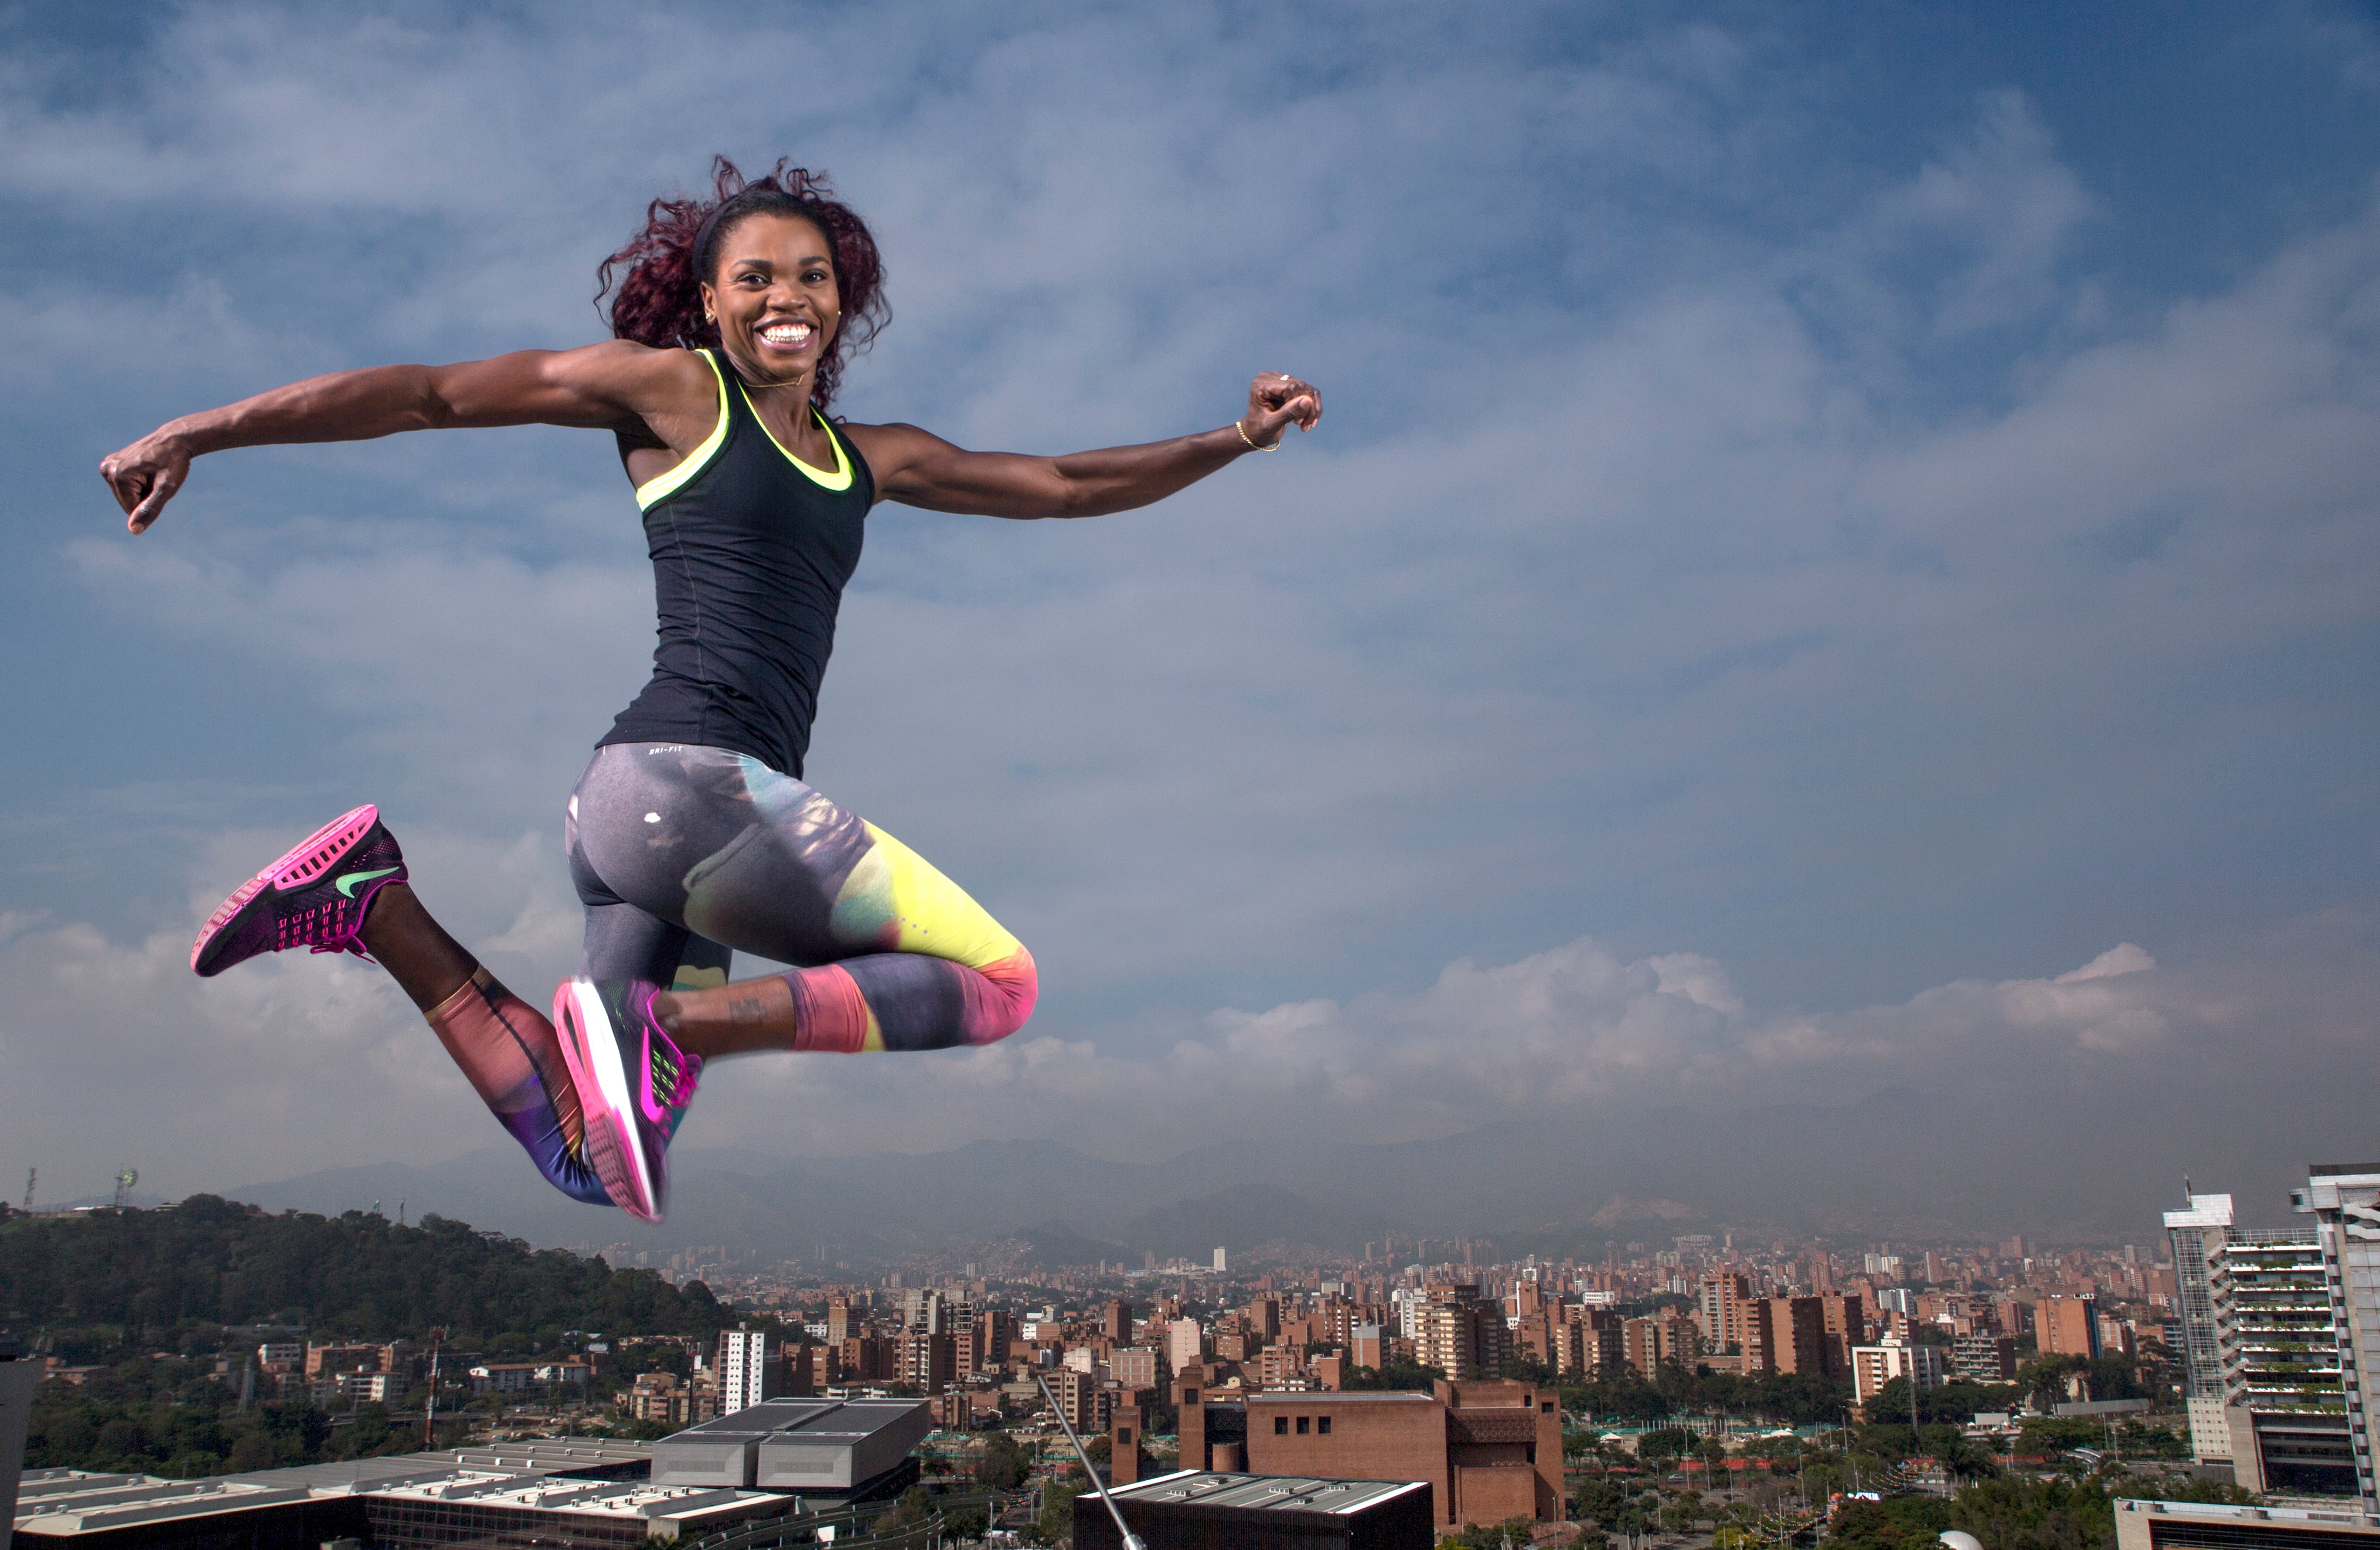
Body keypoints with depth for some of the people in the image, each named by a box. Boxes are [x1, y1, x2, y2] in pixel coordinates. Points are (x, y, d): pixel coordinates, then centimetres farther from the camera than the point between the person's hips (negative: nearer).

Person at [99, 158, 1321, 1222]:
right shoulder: (672, 388, 7)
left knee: (603, 1179, 9)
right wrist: (194, 434, 6)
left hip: (667, 816, 8)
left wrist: (1237, 441, 19)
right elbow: (428, 394, 7)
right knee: (997, 983, -8)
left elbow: (1062, 485, 26)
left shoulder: (867, 460, 24)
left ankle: (384, 907, 11)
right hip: (680, 776, -8)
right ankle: (655, 1019, -11)